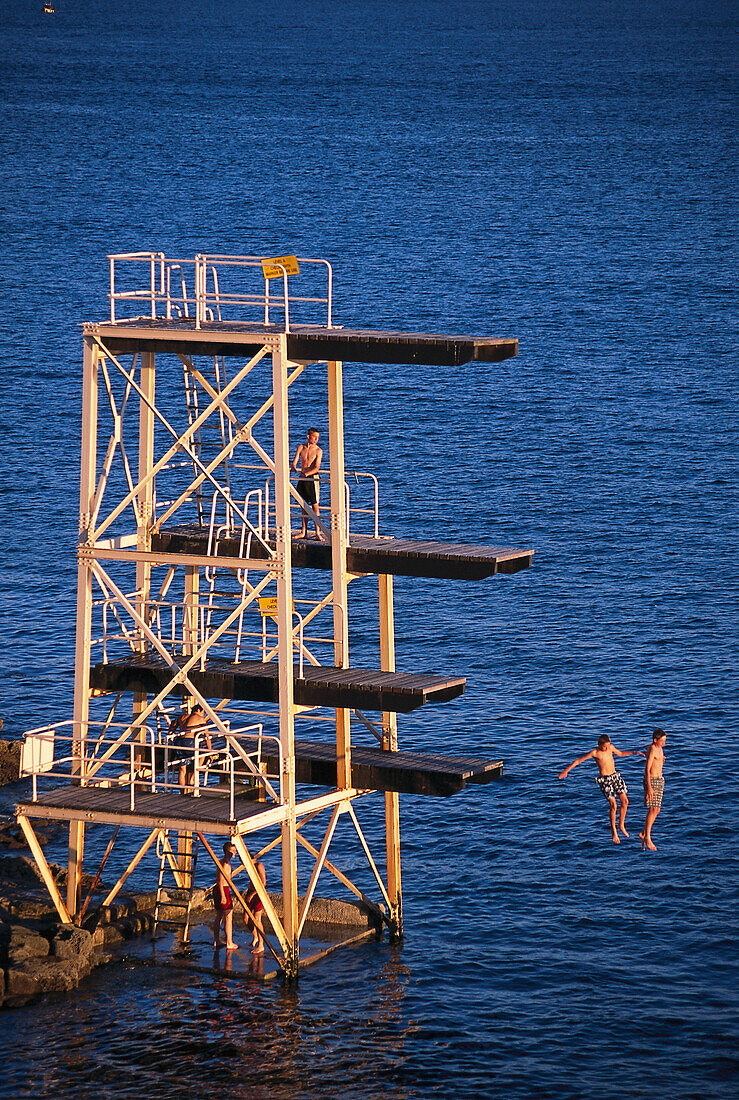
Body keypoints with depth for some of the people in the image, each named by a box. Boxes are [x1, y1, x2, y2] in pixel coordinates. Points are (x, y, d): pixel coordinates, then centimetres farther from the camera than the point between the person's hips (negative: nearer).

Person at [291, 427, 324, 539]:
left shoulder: (318, 450, -5)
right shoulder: (301, 447, 7)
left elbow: (316, 468, -13)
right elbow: (294, 462, 2)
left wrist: (307, 474, -27)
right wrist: (293, 467, -20)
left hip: (312, 478, -4)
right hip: (302, 478, 4)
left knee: (315, 506, -7)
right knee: (303, 505, 8)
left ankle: (318, 532, -6)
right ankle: (303, 531, 15)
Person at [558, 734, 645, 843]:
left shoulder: (610, 748, 4)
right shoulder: (595, 753, -12)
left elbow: (620, 753, 25)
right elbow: (578, 760, -8)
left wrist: (633, 752, 14)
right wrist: (566, 771, -10)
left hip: (615, 776, 6)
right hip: (604, 780, -6)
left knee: (625, 801, 0)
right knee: (613, 805, -11)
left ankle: (621, 825, 20)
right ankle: (613, 831, 6)